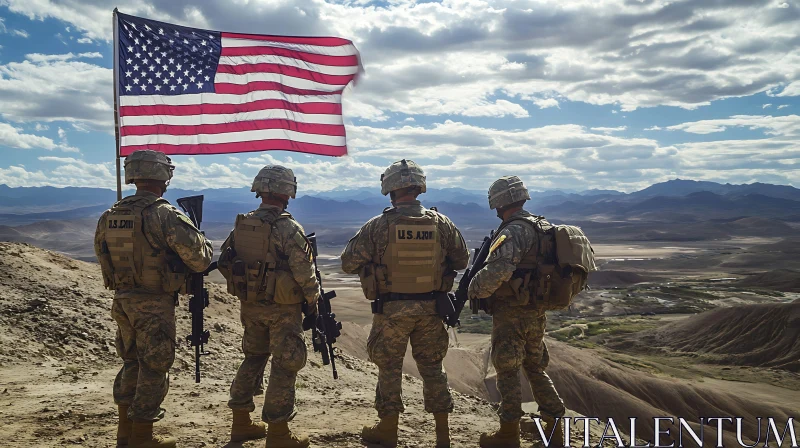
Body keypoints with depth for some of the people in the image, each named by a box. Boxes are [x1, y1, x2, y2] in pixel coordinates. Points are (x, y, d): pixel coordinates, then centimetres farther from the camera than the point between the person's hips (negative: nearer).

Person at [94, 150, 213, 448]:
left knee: (131, 364, 21)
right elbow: (199, 260, -17)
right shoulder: (165, 215, -18)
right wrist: (203, 242, 4)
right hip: (154, 306, -7)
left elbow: (103, 257, 13)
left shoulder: (109, 216, 3)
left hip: (122, 301, 7)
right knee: (153, 368, 6)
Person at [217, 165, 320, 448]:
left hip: (250, 305, 7)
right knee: (285, 365, 3)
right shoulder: (289, 228, -18)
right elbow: (304, 271, -19)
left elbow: (225, 263, 8)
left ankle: (241, 423, 28)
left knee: (253, 358, 20)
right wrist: (313, 298, -3)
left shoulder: (241, 225, 2)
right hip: (283, 309, -7)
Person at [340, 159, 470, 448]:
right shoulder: (441, 223, -5)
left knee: (389, 368, 13)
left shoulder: (378, 226, -13)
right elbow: (462, 260, 6)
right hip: (430, 309, 3)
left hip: (391, 310, -3)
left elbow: (348, 264, -8)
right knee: (432, 367, 16)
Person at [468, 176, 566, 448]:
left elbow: (497, 270, -31)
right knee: (536, 369, 19)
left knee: (507, 373, 4)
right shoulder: (542, 227, 10)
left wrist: (474, 290, -16)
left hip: (511, 313, -8)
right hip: (537, 313, 8)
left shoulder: (513, 231, -19)